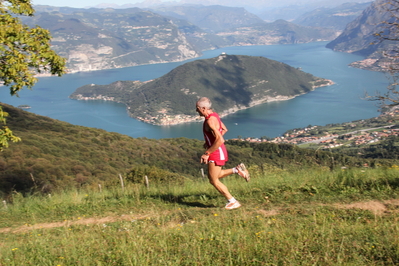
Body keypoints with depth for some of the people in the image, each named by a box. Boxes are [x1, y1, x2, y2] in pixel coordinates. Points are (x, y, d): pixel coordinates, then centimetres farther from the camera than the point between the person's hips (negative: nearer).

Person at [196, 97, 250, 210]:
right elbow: (224, 129, 21)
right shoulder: (214, 115, 6)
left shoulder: (210, 121, -25)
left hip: (216, 153, -10)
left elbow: (220, 140, -32)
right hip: (218, 151, 10)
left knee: (214, 181, 3)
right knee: (212, 177, 21)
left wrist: (207, 153, -24)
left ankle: (233, 202, 11)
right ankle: (237, 170, 17)